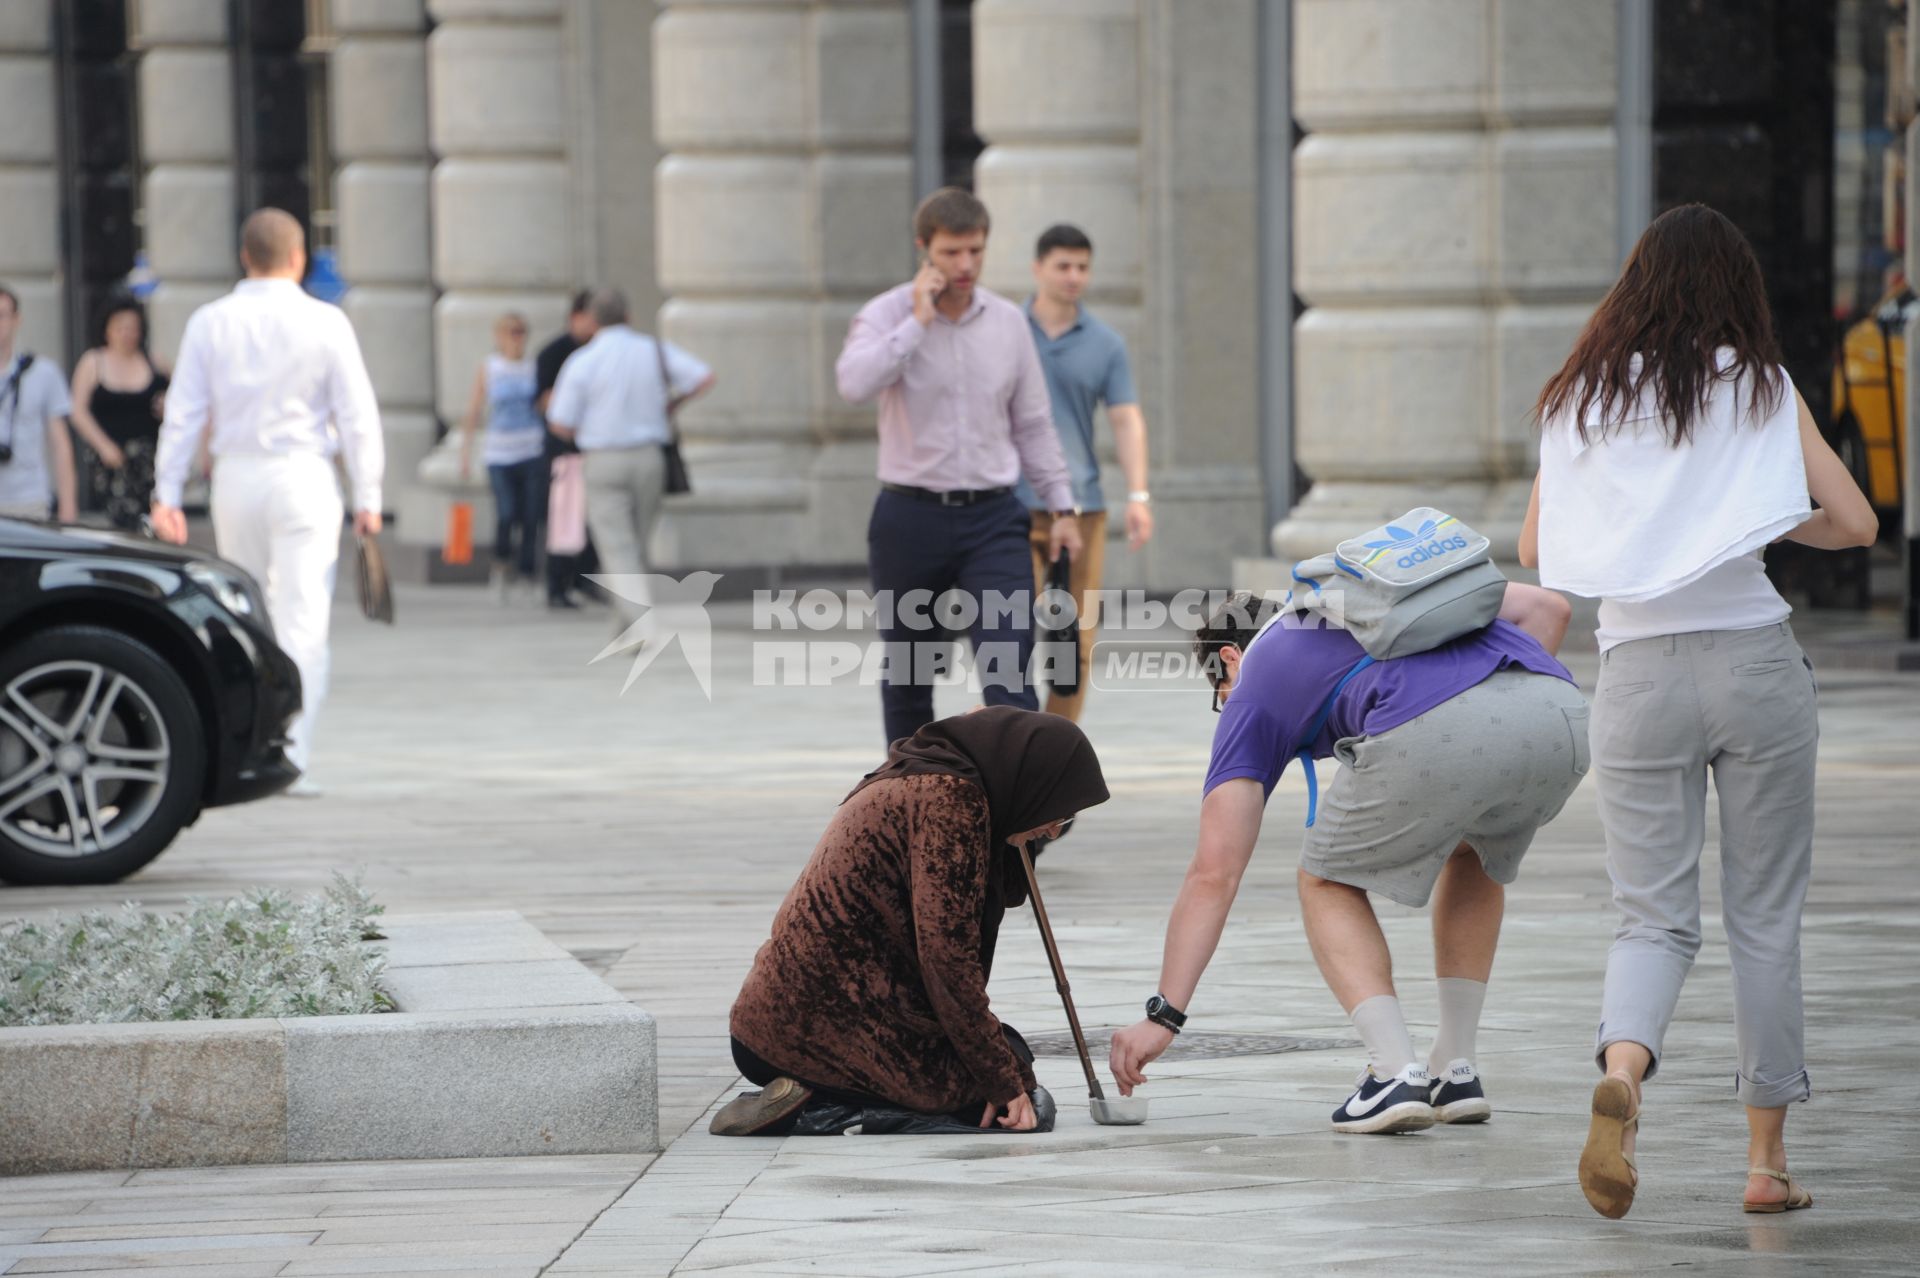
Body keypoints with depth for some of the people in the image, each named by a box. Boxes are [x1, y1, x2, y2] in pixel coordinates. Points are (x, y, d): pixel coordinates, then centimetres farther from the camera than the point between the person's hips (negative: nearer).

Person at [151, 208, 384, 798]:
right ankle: (289, 757, -11)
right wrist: (368, 496, 1)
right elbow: (357, 416, -4)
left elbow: (182, 415, 2)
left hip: (236, 478, 3)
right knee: (301, 620, -3)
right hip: (303, 480, -3)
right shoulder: (324, 323, -5)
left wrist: (167, 494, 5)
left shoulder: (210, 322, 2)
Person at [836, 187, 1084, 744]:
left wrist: (1062, 505, 13)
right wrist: (919, 322, -21)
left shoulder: (1008, 322, 7)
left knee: (1009, 671, -12)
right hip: (910, 516, -1)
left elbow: (1032, 423, 15)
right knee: (907, 677, 11)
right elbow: (855, 381, -26)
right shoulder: (887, 316, -4)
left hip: (992, 517, 1)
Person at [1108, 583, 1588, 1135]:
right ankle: (1456, 1072, 29)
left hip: (1433, 734, -5)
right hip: (1563, 714, 5)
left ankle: (1396, 1073, 5)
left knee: (1328, 884, 23)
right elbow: (1548, 607, 30)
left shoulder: (1251, 689, 27)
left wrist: (1163, 1014, 21)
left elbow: (1214, 873, 20)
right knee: (1475, 854, 36)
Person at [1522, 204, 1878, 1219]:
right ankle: (1767, 1157, 11)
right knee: (1764, 917, 9)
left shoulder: (1581, 398, 7)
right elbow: (1855, 523, -1)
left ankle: (1620, 1070, -27)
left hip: (1637, 671, 1)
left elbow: (1534, 548, 10)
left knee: (1655, 915, 4)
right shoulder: (1759, 386, 1)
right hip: (1753, 660, -1)